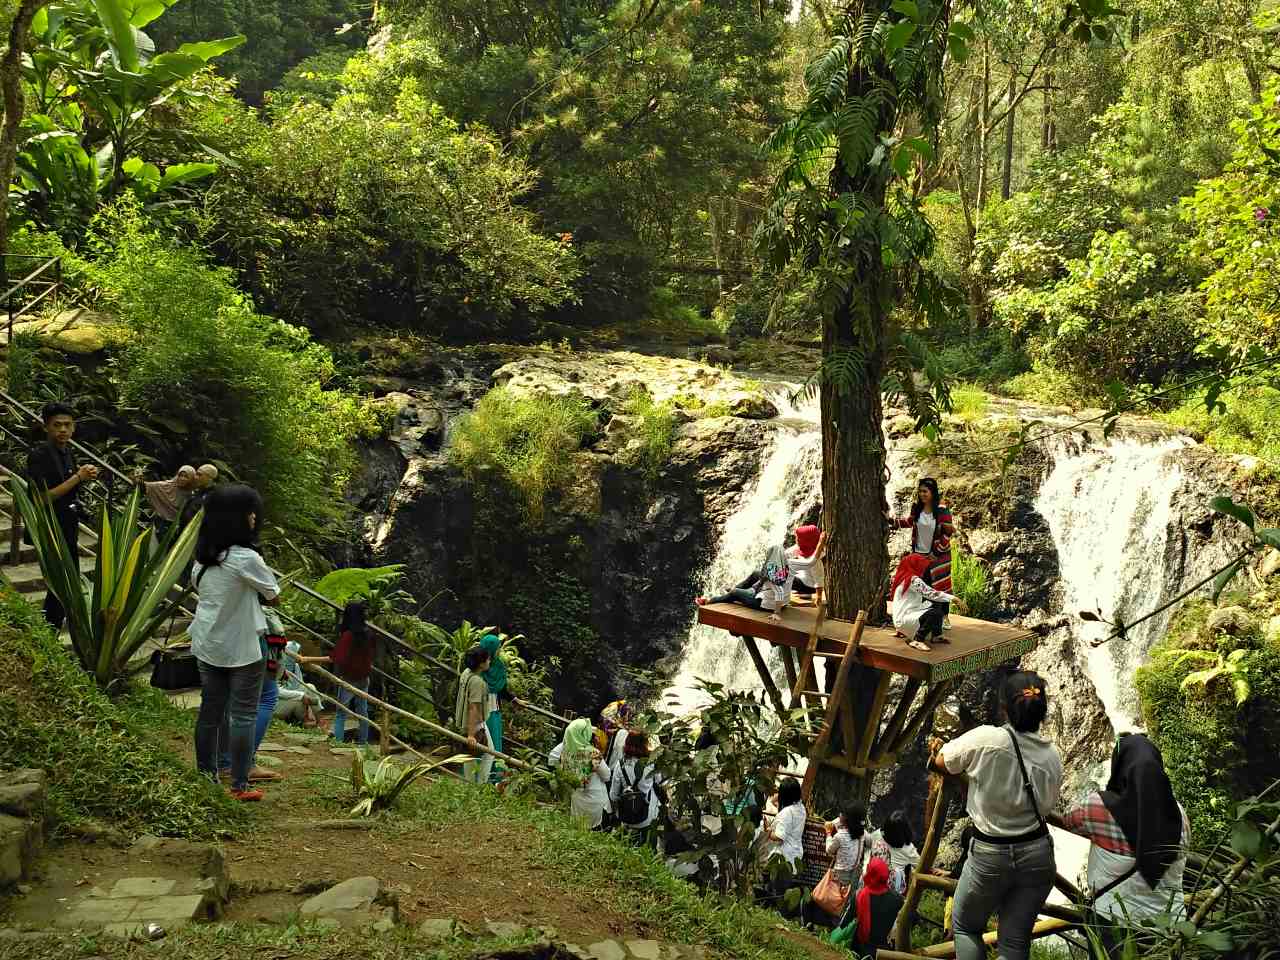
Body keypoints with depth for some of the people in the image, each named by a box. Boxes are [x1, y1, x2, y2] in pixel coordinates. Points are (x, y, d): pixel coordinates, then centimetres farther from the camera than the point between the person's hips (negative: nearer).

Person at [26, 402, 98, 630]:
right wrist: (77, 477, -23)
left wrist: (85, 476, -3)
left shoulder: (68, 451, 5)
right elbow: (43, 497, -24)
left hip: (67, 526, 8)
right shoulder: (39, 455, -19)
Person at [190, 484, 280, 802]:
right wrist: (260, 593, 10)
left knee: (210, 711, 15)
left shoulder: (203, 556, 2)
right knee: (243, 715, 2)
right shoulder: (245, 558, -20)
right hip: (241, 648, -7)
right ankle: (239, 786, 6)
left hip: (207, 645, 7)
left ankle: (206, 776, 25)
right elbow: (274, 597, -10)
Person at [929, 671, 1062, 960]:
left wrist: (936, 752, 19)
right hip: (1037, 855, 3)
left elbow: (942, 763, -3)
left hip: (990, 855, -3)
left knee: (965, 926, 19)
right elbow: (1047, 804, 5)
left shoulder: (986, 738, -17)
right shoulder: (1052, 756, -4)